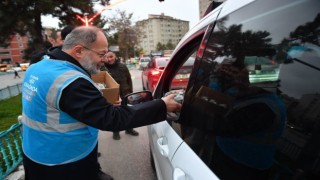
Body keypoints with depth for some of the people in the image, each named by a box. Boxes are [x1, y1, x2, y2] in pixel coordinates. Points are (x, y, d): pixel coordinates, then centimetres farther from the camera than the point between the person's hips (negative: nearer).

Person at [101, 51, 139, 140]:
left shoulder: (123, 66, -2)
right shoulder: (104, 68, -8)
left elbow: (129, 79, 5)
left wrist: (130, 91, 4)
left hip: (125, 94, 2)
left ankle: (129, 129, 35)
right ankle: (115, 132, 30)